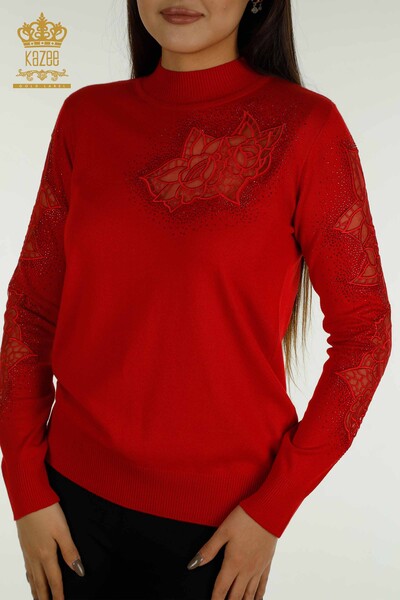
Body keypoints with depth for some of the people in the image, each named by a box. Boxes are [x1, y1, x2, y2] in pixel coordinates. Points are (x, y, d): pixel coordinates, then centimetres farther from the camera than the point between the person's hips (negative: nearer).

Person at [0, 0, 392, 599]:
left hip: (221, 516, -2)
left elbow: (362, 330, -8)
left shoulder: (305, 127, -10)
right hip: (76, 489, 3)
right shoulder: (87, 116, -1)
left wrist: (273, 507, -9)